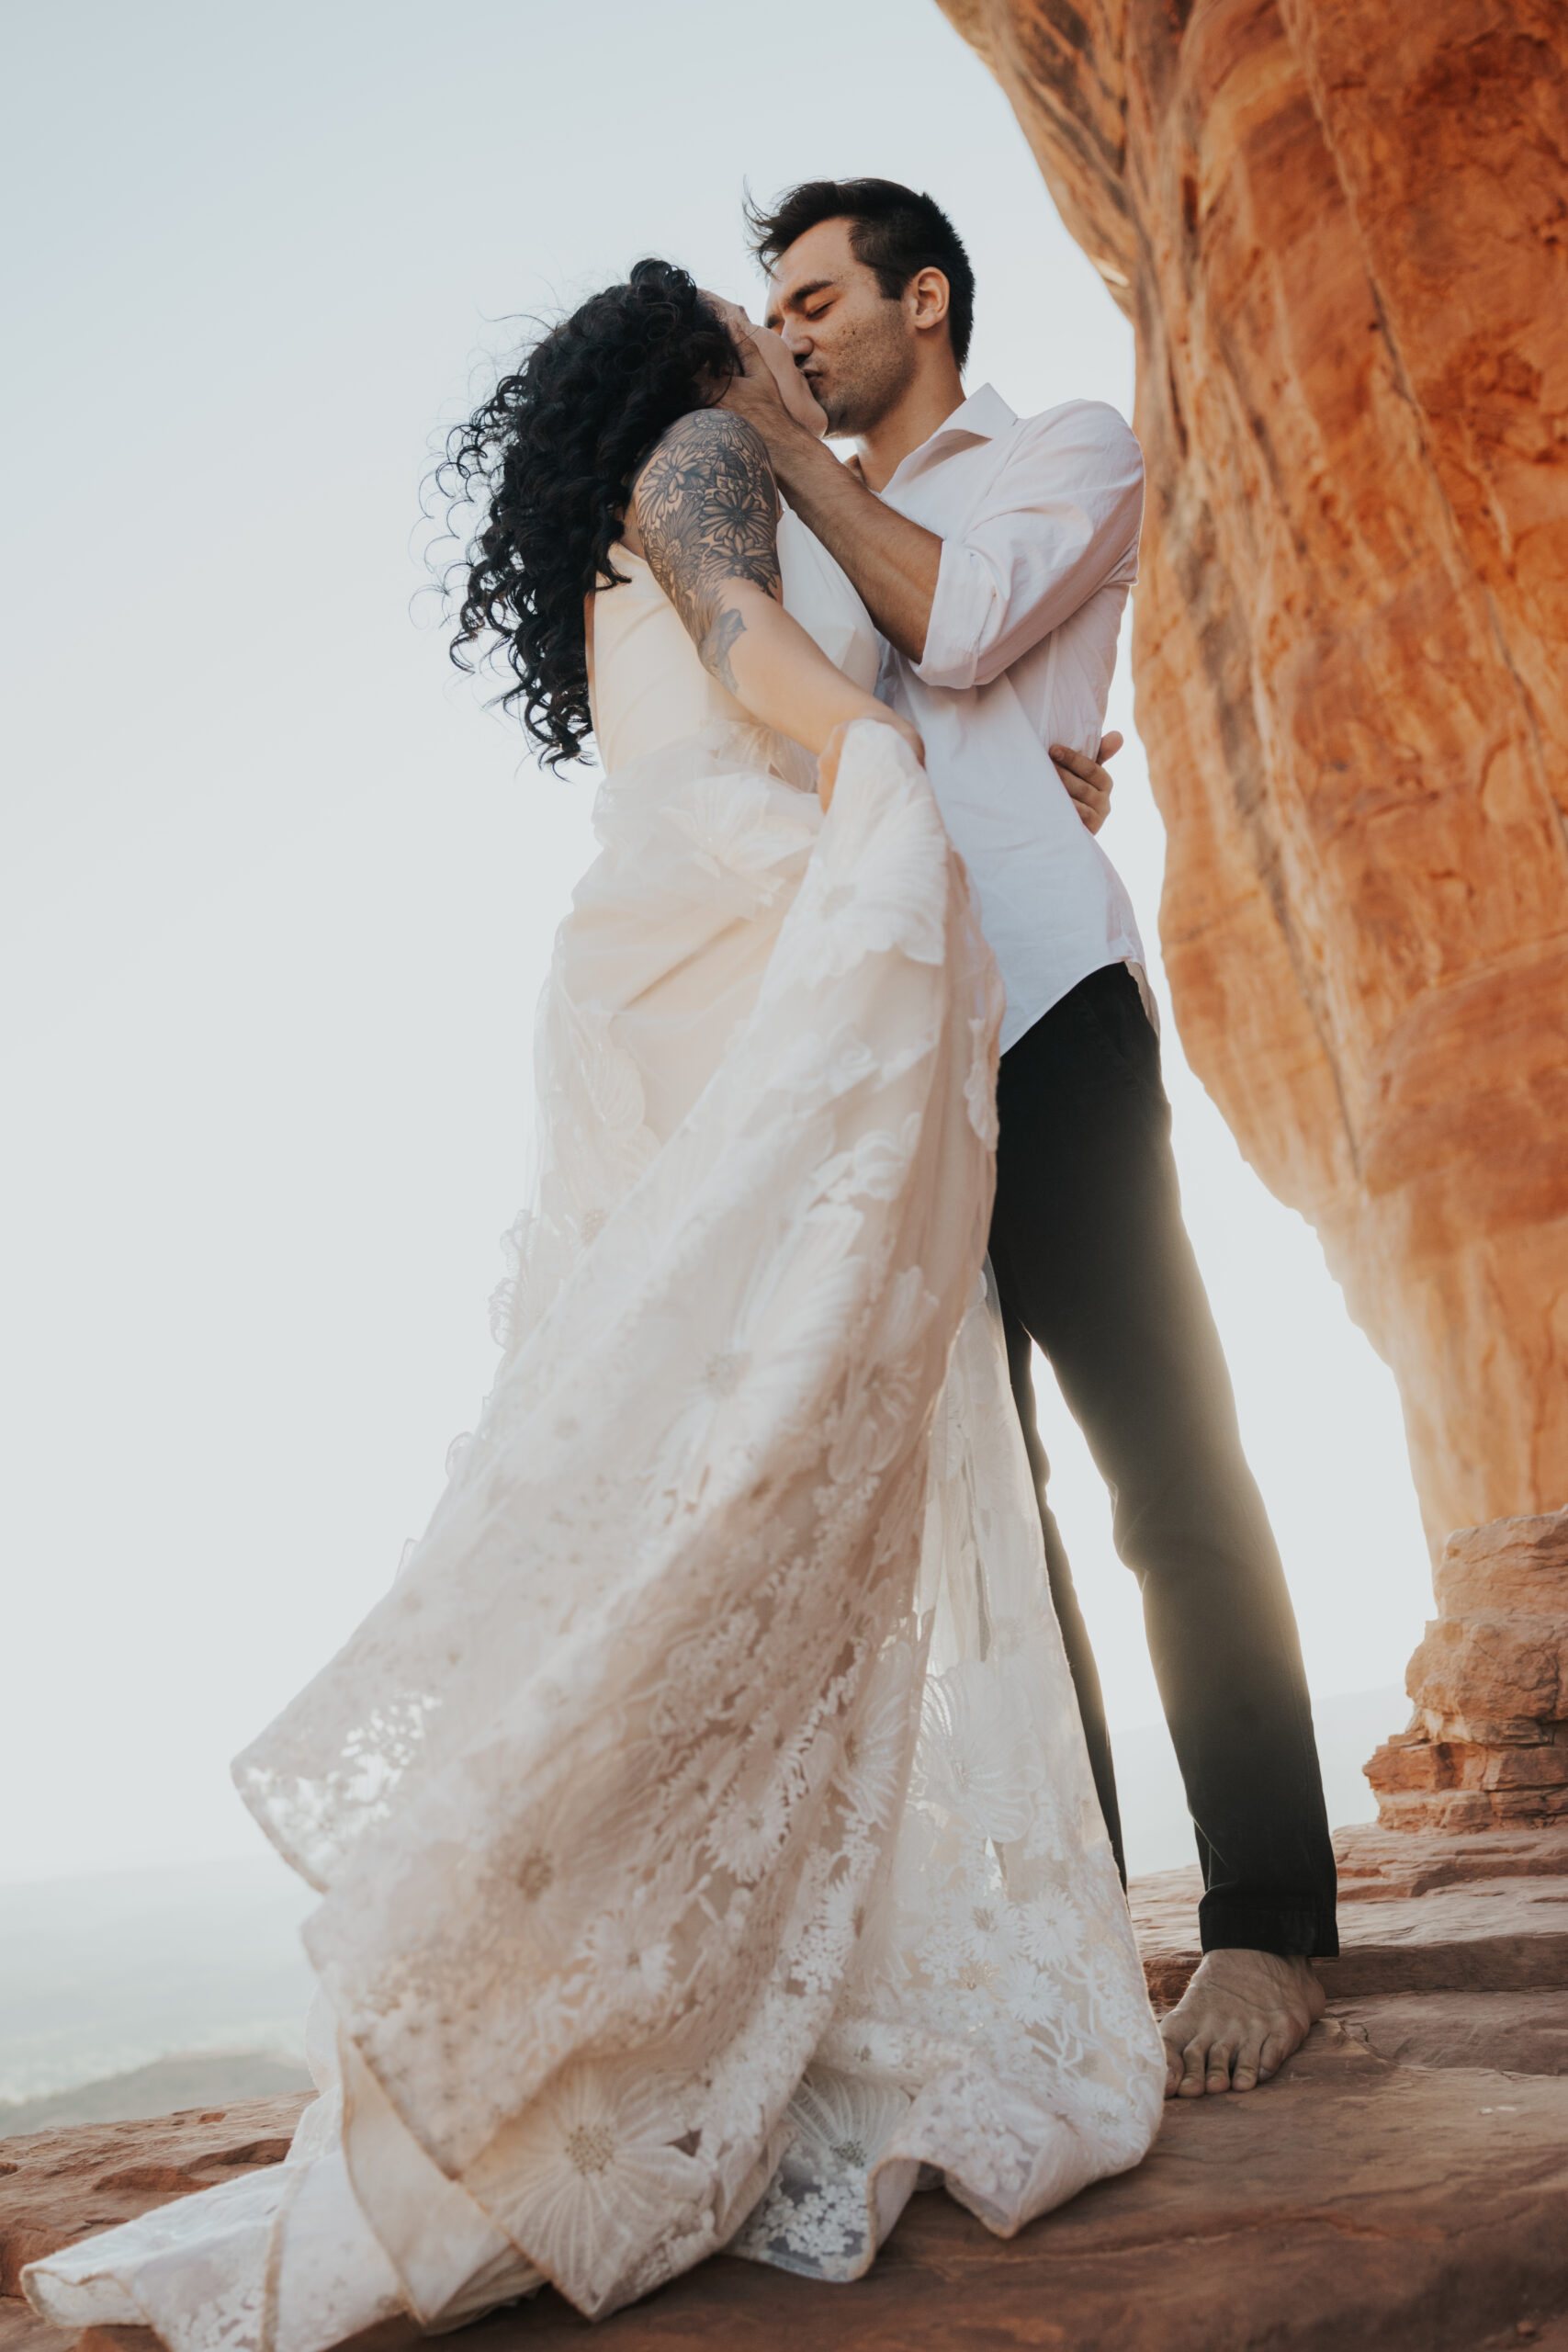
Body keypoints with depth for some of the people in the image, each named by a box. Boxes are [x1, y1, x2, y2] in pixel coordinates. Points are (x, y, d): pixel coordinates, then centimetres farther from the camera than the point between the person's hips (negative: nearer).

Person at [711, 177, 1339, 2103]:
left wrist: (782, 444, 4)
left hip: (1033, 1003, -6)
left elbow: (961, 626, -4)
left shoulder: (1071, 452, 16)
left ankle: (1265, 1925, -1)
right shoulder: (812, 532, 31)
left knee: (1163, 1464, -9)